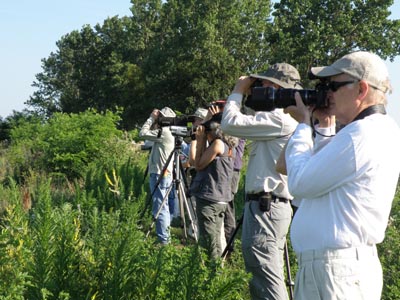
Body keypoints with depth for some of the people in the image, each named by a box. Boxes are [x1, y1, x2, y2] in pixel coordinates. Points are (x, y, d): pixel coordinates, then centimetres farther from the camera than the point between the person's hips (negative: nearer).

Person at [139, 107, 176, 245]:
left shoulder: (164, 133, -15)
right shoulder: (167, 132, 15)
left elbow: (143, 133, -15)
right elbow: (150, 133, 24)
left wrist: (151, 118, -6)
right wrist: (153, 120, 15)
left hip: (160, 175, -10)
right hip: (165, 174, 10)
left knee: (160, 208, -9)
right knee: (163, 207, 15)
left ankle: (163, 239, -8)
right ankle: (165, 237, 21)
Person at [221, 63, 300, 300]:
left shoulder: (280, 120, -15)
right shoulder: (280, 119, 17)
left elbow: (231, 123, -19)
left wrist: (238, 92, -4)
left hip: (264, 207, -11)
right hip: (272, 206, 11)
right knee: (271, 280, 15)